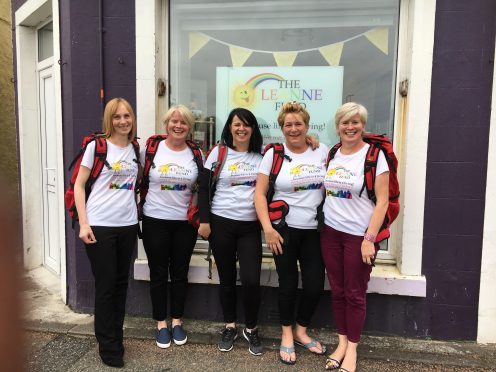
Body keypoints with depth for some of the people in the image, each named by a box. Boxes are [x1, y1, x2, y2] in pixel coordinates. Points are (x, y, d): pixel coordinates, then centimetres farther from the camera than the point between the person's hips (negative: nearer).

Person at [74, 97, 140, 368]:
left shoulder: (136, 149, 7)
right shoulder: (96, 146, -5)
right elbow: (78, 185, -5)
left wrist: (137, 213, 8)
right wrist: (83, 223, -12)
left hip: (128, 225, 4)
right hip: (99, 225, -4)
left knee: (121, 283, 13)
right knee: (106, 285, 3)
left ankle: (115, 337, 31)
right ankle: (109, 346, 20)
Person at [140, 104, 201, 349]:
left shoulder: (196, 154, 2)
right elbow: (140, 182, 5)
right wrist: (141, 208, 0)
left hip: (185, 223, 2)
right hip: (155, 221, -1)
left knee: (180, 274, 11)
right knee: (158, 274, 9)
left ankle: (177, 321, 29)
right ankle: (161, 323, 26)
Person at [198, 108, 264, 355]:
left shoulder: (260, 156, 6)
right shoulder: (218, 153, 1)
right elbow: (204, 188, 0)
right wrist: (204, 220, -5)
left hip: (251, 226, 1)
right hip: (221, 223, 0)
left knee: (251, 280, -5)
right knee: (227, 278, 10)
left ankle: (251, 330, 19)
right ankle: (230, 327, 29)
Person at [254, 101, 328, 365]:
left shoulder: (323, 151, 3)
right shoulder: (273, 154, -3)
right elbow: (259, 193, -6)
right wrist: (267, 228, -15)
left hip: (315, 230, 3)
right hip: (284, 229, -2)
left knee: (315, 285, 6)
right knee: (288, 283, 9)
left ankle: (301, 331, 33)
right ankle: (287, 335, 32)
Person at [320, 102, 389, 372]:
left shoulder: (374, 155, -8)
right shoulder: (331, 154, 7)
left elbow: (382, 201, -11)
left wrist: (369, 239, -15)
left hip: (360, 235, -4)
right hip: (330, 232, 4)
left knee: (355, 294, 7)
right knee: (337, 291, 12)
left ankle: (352, 349, 24)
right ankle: (342, 342, 29)